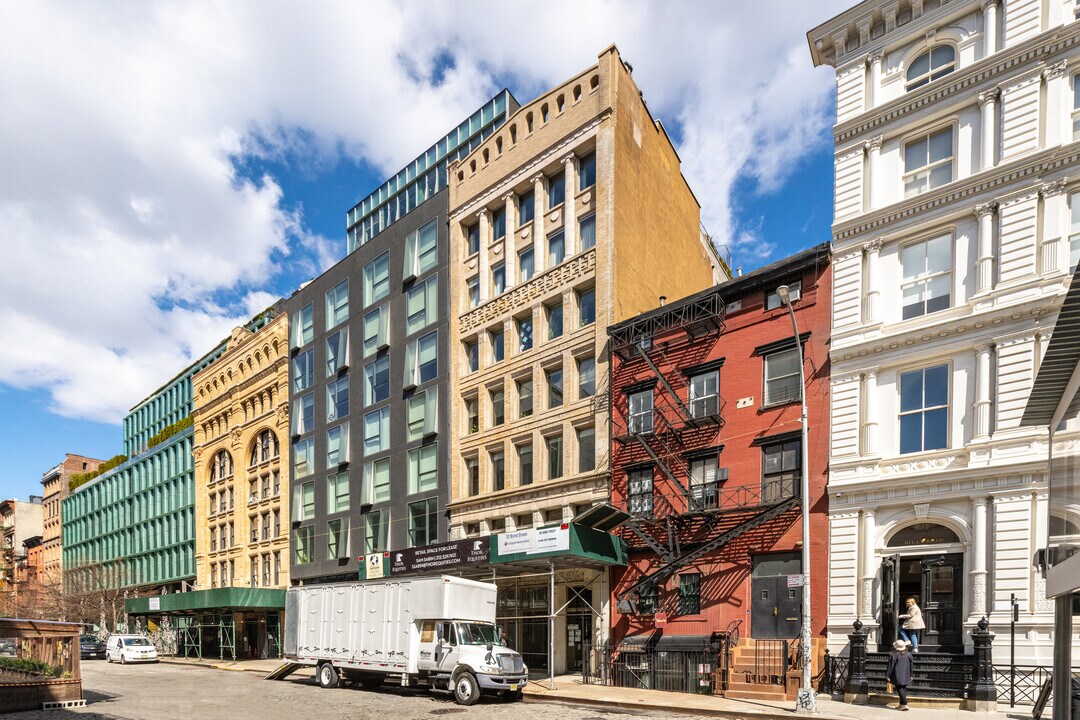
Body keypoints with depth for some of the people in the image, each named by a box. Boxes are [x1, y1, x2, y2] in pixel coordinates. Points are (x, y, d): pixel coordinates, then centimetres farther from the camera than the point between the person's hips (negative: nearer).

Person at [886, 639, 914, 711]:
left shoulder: (894, 655, -13)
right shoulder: (909, 655, 6)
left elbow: (891, 666, -10)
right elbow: (912, 666, 13)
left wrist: (888, 675, -2)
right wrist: (910, 675, 24)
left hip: (897, 677, -7)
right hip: (906, 677, 7)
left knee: (900, 689, -5)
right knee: (903, 689, 13)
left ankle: (904, 704, -12)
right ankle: (902, 704, 17)